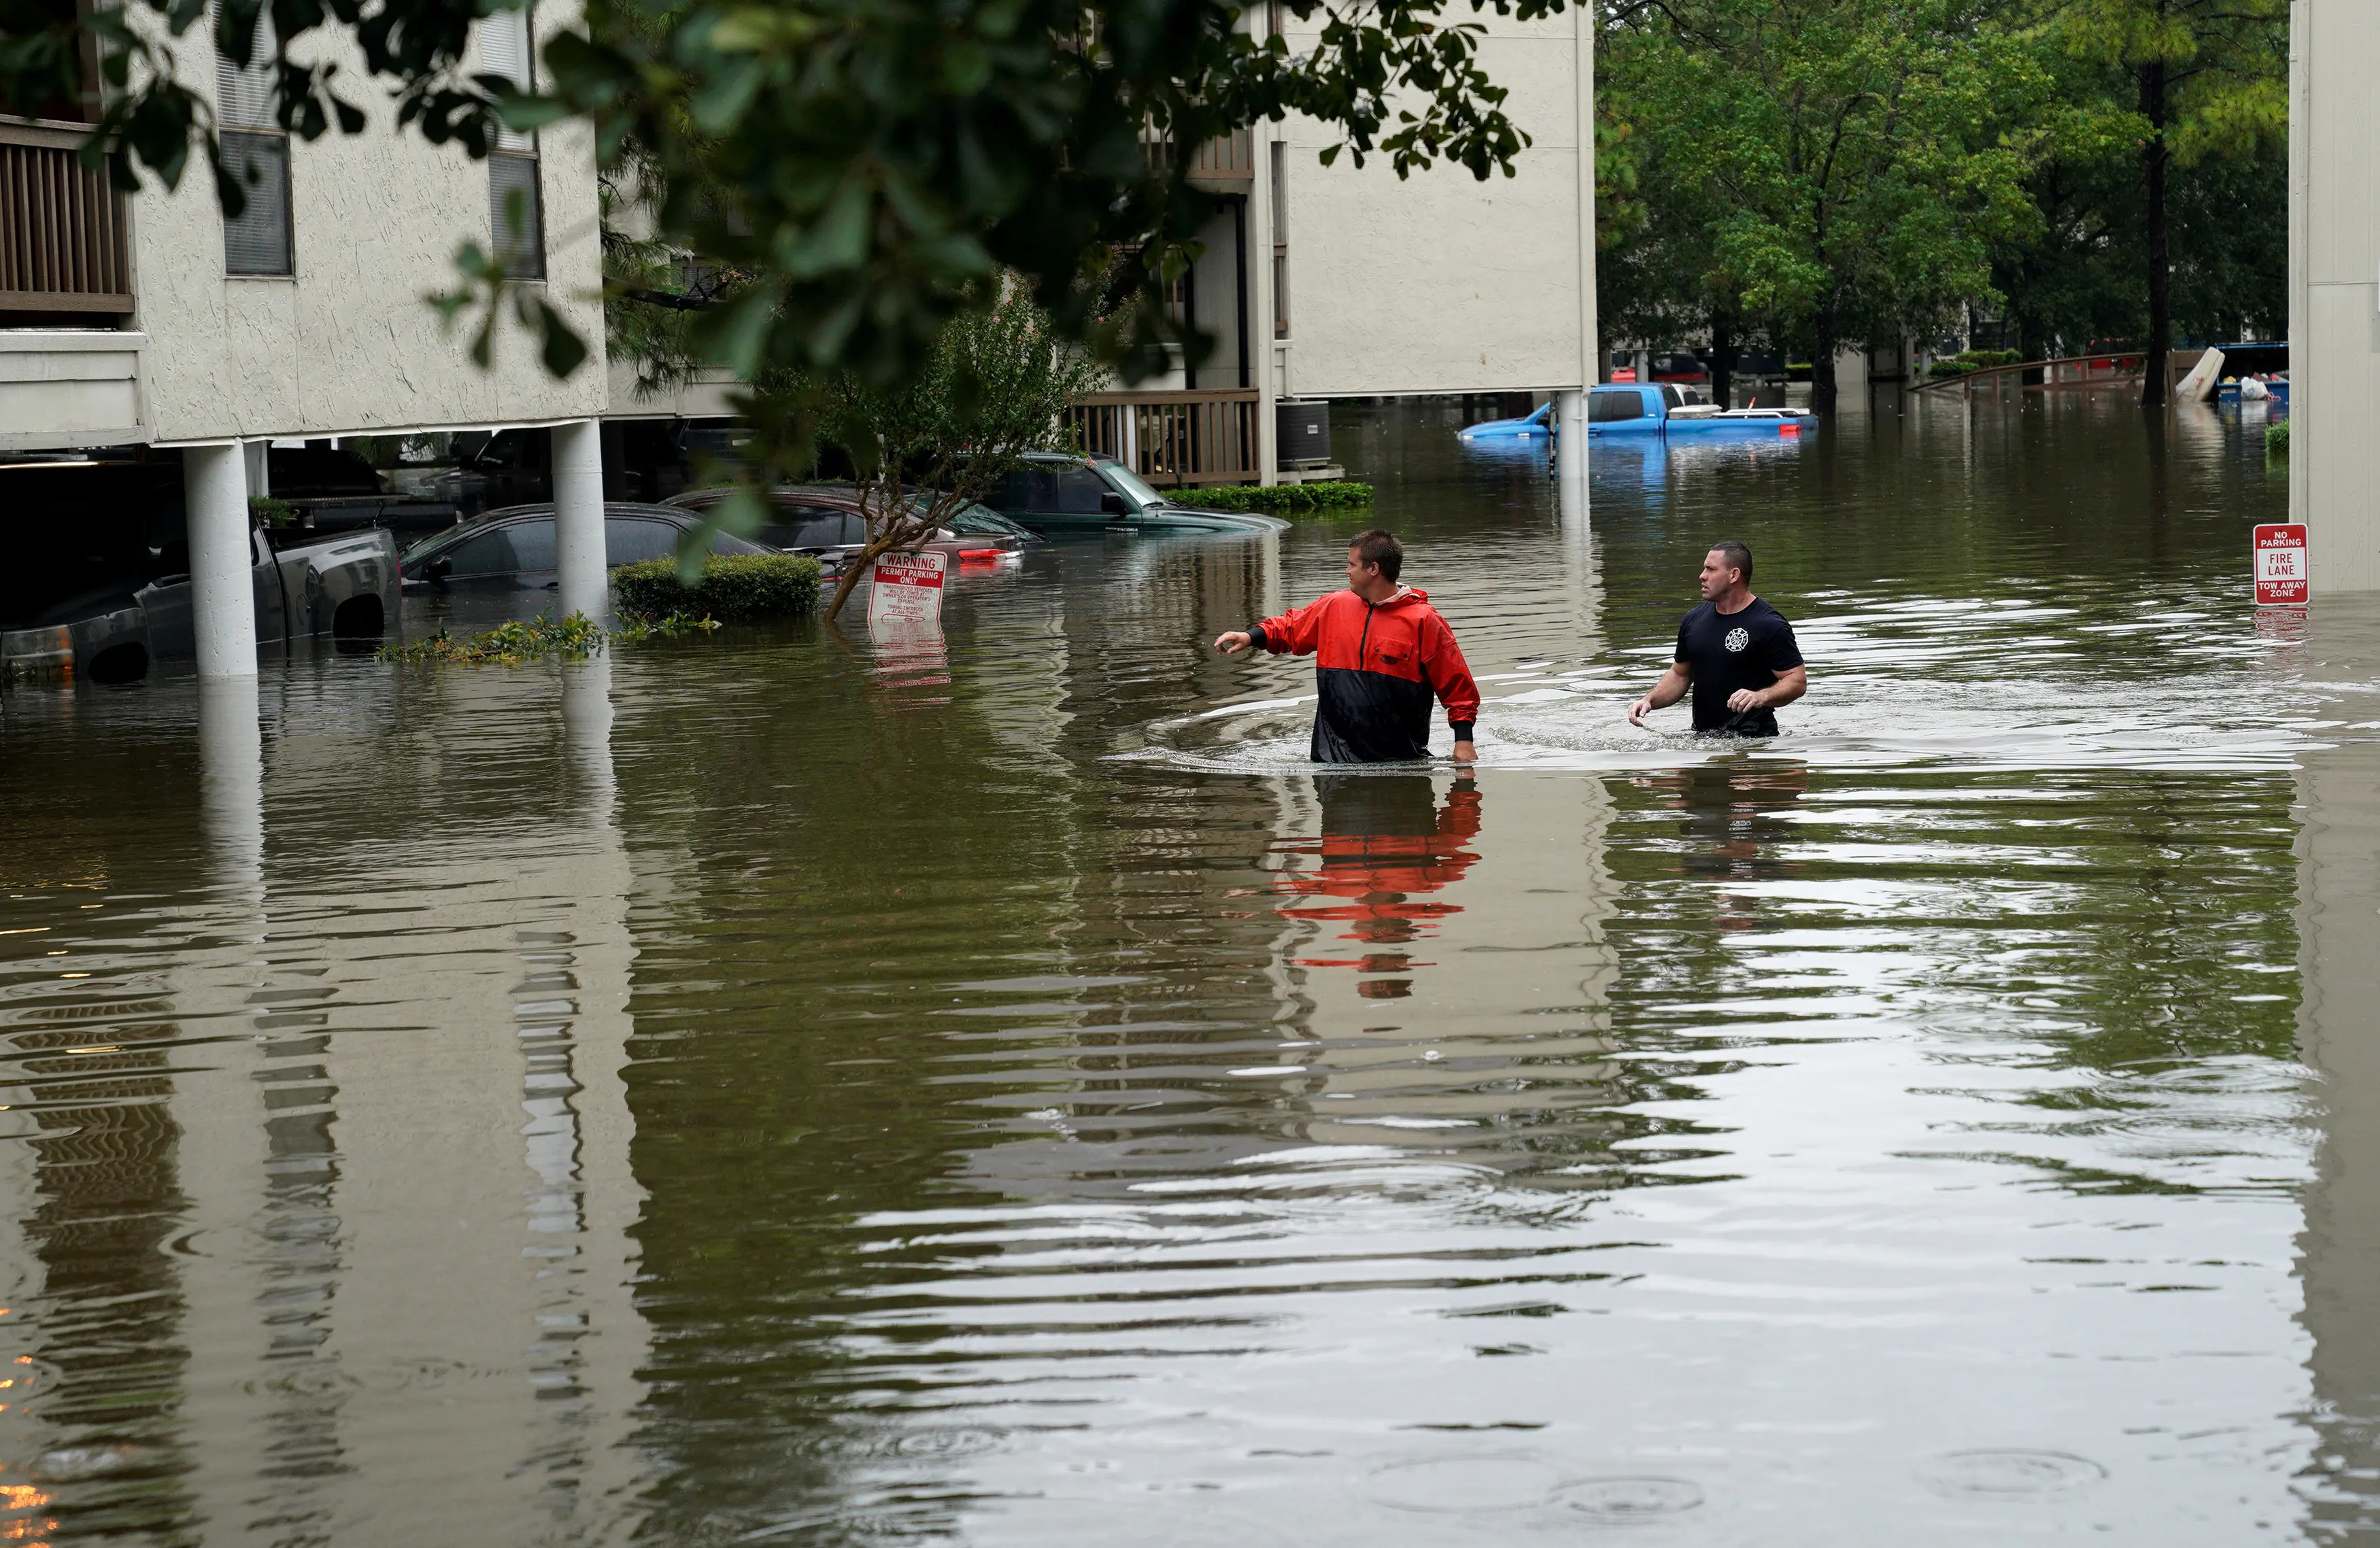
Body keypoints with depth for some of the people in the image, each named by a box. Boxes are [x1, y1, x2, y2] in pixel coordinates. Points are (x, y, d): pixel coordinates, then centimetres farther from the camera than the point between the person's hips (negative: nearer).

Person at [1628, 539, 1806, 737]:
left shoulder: (1769, 625, -8)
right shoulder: (1694, 620, 13)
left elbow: (1798, 681, -9)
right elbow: (1680, 675, 23)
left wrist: (1762, 697, -27)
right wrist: (1649, 701, 6)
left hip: (1752, 739, -6)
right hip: (1700, 737, 6)